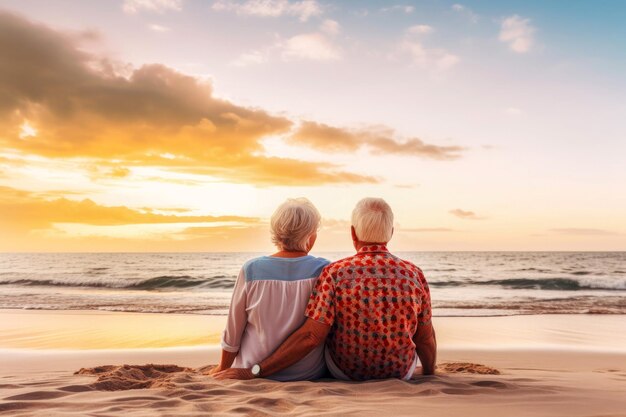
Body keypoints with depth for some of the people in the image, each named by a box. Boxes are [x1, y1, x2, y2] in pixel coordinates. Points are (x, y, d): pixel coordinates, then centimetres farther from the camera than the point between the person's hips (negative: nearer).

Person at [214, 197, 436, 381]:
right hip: (401, 372, 1)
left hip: (345, 371, -1)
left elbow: (310, 336, -24)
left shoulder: (335, 273, -20)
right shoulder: (414, 274, -14)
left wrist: (255, 372, -18)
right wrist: (429, 373, 16)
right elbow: (426, 339, -5)